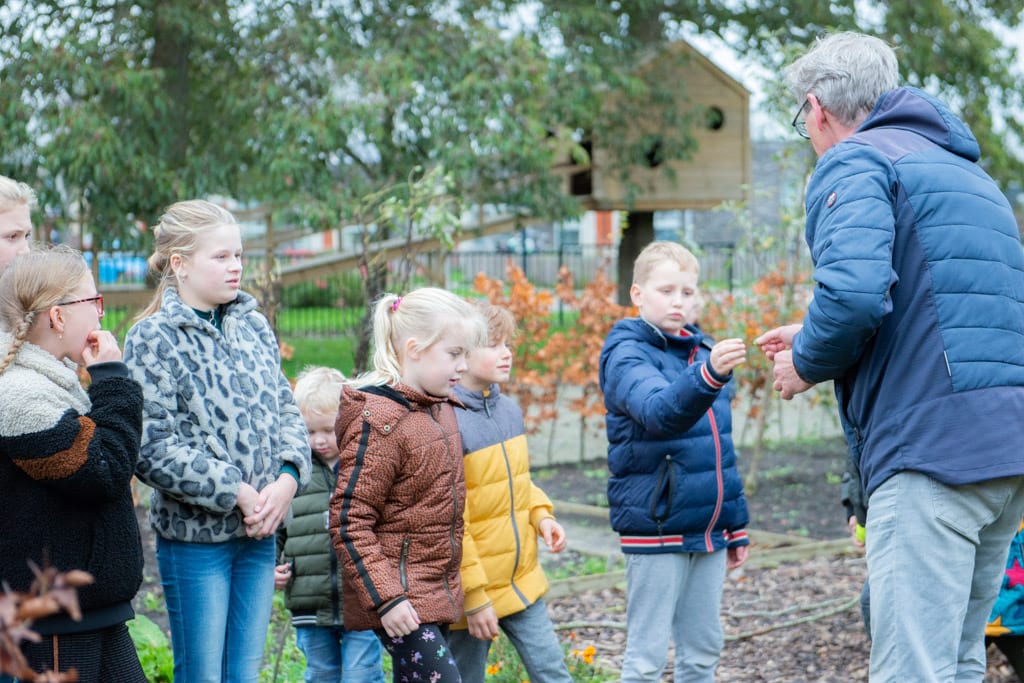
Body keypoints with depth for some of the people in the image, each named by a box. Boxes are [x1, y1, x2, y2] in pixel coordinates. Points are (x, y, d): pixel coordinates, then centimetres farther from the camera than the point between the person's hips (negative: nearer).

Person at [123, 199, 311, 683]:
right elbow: (152, 448, -15)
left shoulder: (253, 326, 9)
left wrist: (288, 478, -8)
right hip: (194, 534, -5)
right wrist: (235, 492, -17)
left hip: (260, 532, 5)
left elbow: (286, 410, 11)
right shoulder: (153, 339, -8)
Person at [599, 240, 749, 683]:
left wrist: (736, 524, 18)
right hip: (656, 529, -6)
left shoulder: (705, 352, 12)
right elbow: (659, 411, -30)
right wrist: (708, 377, -47)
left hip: (708, 530, 6)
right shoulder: (627, 354, -9)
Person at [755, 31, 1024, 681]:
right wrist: (817, 340, 32)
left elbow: (853, 292, -20)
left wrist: (807, 364, 0)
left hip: (934, 447, -9)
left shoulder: (855, 160, -2)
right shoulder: (969, 169, 26)